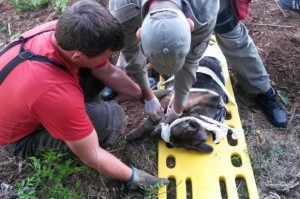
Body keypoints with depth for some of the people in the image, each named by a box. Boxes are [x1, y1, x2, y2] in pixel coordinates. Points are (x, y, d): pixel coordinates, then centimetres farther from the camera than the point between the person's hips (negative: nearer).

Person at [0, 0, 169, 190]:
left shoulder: (64, 31, -22)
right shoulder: (56, 93, -44)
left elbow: (110, 73, -4)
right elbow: (92, 157, -29)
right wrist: (135, 177, -16)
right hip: (21, 137, -6)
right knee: (113, 117, -22)